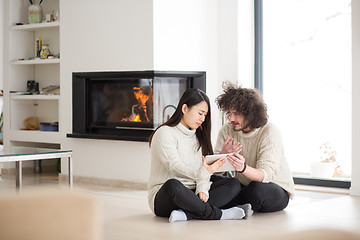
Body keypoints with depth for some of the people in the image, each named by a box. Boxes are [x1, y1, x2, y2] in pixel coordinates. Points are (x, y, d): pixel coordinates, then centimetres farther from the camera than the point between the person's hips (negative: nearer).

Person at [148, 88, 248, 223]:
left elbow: (202, 168, 8)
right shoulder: (165, 133, -4)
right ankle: (217, 214, -25)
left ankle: (186, 213, -31)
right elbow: (174, 166, -18)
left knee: (234, 184, -11)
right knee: (173, 185, -41)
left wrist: (202, 189, -14)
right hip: (163, 196, -7)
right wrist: (204, 172, -34)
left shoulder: (198, 136, 19)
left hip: (191, 194, 7)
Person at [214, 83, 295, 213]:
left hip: (277, 189, -3)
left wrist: (243, 168, -49)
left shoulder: (269, 132, -18)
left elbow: (266, 174, -29)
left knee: (257, 189, -37)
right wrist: (222, 155, -32)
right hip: (243, 186, 4)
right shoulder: (227, 130, -3)